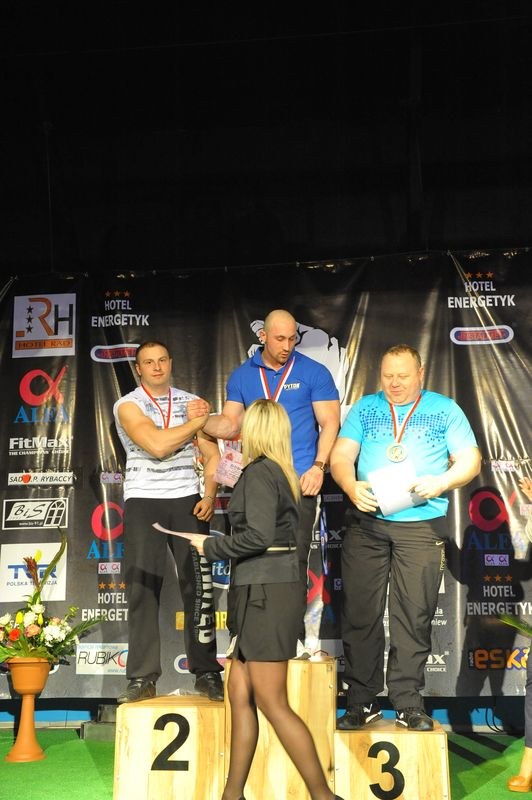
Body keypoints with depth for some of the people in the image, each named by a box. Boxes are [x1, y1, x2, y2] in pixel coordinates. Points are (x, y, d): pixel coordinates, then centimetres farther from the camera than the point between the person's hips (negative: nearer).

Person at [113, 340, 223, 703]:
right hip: (143, 503, -2)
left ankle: (207, 672, 7)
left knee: (199, 586, -1)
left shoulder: (192, 402, 10)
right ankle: (143, 678, 4)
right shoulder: (128, 406, -1)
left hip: (188, 501, 2)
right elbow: (158, 446, -16)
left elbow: (212, 454, 10)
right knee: (143, 589, -2)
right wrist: (196, 422, -6)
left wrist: (210, 496, -4)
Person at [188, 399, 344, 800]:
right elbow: (279, 533, 12)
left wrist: (211, 546, -8)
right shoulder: (285, 474, 13)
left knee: (272, 703, -3)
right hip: (277, 587, 9)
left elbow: (258, 536, -21)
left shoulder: (259, 473, -12)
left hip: (265, 593, -9)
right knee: (240, 691, 13)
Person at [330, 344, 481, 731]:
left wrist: (441, 483, -15)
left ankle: (409, 703, 10)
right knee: (360, 613, 2)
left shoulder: (445, 410, 8)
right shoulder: (365, 408, 12)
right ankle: (362, 701, 13)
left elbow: (470, 460, 4)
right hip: (366, 523, 2)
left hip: (422, 525, -1)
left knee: (414, 616, -1)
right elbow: (340, 457, 5)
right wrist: (352, 487, -16)